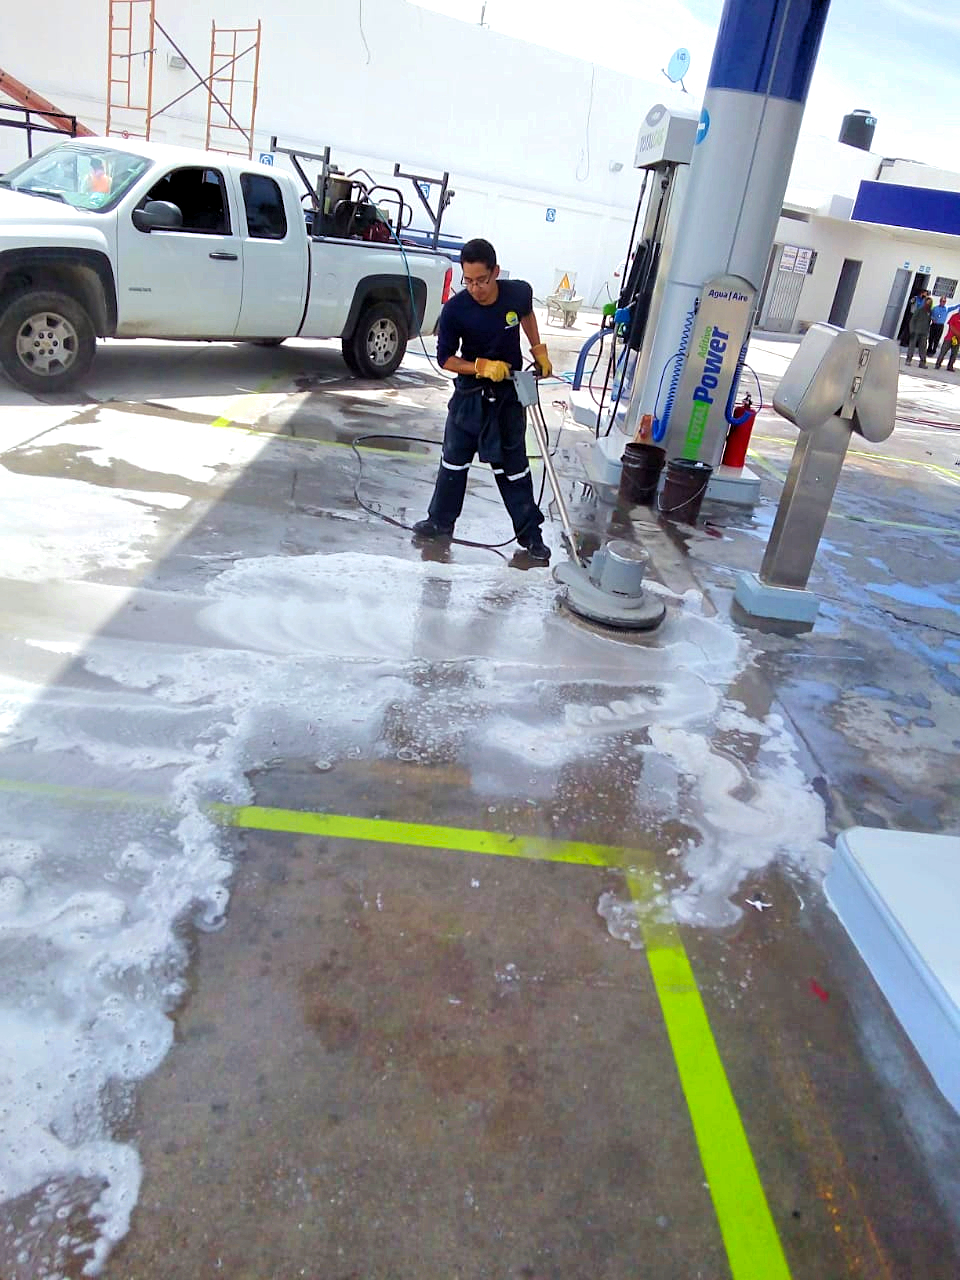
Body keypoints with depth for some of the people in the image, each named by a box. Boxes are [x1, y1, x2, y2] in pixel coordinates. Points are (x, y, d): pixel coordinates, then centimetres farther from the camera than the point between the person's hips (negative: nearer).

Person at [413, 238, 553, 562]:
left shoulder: (518, 292, -15)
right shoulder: (455, 309, -20)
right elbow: (445, 358, -11)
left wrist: (539, 350, 6)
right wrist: (482, 366, -24)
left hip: (509, 394, 0)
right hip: (469, 394, 0)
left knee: (513, 464, 6)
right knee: (454, 459, 11)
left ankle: (530, 533, 15)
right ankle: (441, 521, 28)